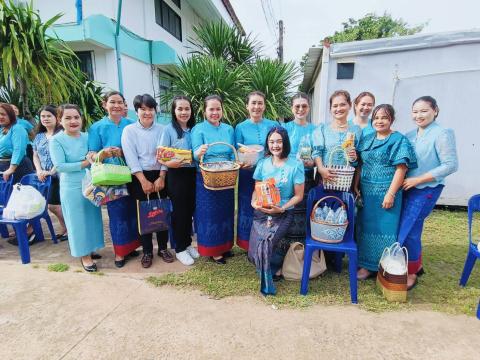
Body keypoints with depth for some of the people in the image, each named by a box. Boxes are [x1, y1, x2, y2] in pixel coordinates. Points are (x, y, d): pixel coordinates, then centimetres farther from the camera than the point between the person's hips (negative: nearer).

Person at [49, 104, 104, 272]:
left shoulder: (87, 136, 2)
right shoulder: (56, 140, -9)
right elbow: (59, 166, -16)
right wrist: (85, 163, -18)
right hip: (72, 188, -4)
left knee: (93, 218, 15)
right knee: (78, 222, 7)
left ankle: (90, 248, 34)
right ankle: (84, 255, 23)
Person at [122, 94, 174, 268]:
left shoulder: (161, 130, 5)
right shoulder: (129, 130, 0)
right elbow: (131, 158, -8)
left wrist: (161, 177, -9)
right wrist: (144, 181, -14)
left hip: (159, 176, 2)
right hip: (140, 177, -1)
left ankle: (163, 248, 23)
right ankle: (147, 251, 19)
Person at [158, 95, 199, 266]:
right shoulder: (169, 129, -5)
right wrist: (169, 163, -29)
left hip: (192, 174, 4)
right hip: (176, 174, -4)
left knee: (190, 209, 13)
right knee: (179, 210, 5)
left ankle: (187, 243, 31)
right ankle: (180, 248, 21)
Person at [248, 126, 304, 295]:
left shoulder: (295, 165, -4)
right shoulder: (263, 164, 5)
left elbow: (298, 196, -2)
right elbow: (256, 189, 11)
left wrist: (282, 208, -17)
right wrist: (254, 203, -11)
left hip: (283, 214, -3)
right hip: (261, 212, 3)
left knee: (265, 245, -24)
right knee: (253, 253, -10)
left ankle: (267, 284, 7)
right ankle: (278, 264, 24)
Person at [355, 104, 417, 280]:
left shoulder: (399, 140, -5)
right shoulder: (366, 139, 12)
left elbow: (401, 169, -12)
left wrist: (390, 194, -17)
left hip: (385, 194, -5)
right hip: (366, 193, 6)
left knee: (385, 230, 1)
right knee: (366, 228, 11)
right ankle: (367, 265, 25)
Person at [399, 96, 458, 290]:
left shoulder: (442, 134, -9)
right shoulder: (409, 136, 9)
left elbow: (450, 165, -14)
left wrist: (418, 180, -16)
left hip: (426, 190, -6)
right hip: (407, 189, 6)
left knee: (408, 232, -6)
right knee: (406, 229, 11)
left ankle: (412, 272, 16)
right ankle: (416, 266, 33)